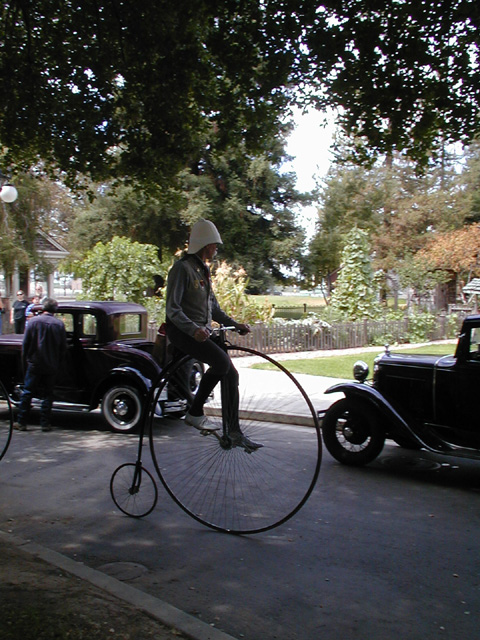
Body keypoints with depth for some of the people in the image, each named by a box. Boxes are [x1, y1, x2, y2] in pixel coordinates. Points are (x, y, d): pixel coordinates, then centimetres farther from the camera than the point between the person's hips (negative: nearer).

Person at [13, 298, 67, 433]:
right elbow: (63, 347, -1)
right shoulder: (59, 324, -4)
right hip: (51, 366, 1)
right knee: (47, 395, 9)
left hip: (34, 364, 0)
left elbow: (25, 344, -1)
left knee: (27, 393, 8)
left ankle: (21, 422, 11)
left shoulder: (33, 321, -5)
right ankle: (45, 423, 8)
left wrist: (25, 362, 8)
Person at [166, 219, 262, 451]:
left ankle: (234, 432, 8)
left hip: (203, 331, 9)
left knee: (231, 374, 0)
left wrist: (233, 323, 8)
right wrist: (193, 329, -34)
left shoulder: (203, 270, 18)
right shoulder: (182, 268, -11)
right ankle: (195, 413, -15)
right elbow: (172, 309, -19)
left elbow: (213, 307, 22)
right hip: (182, 332, -9)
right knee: (221, 361, -28)